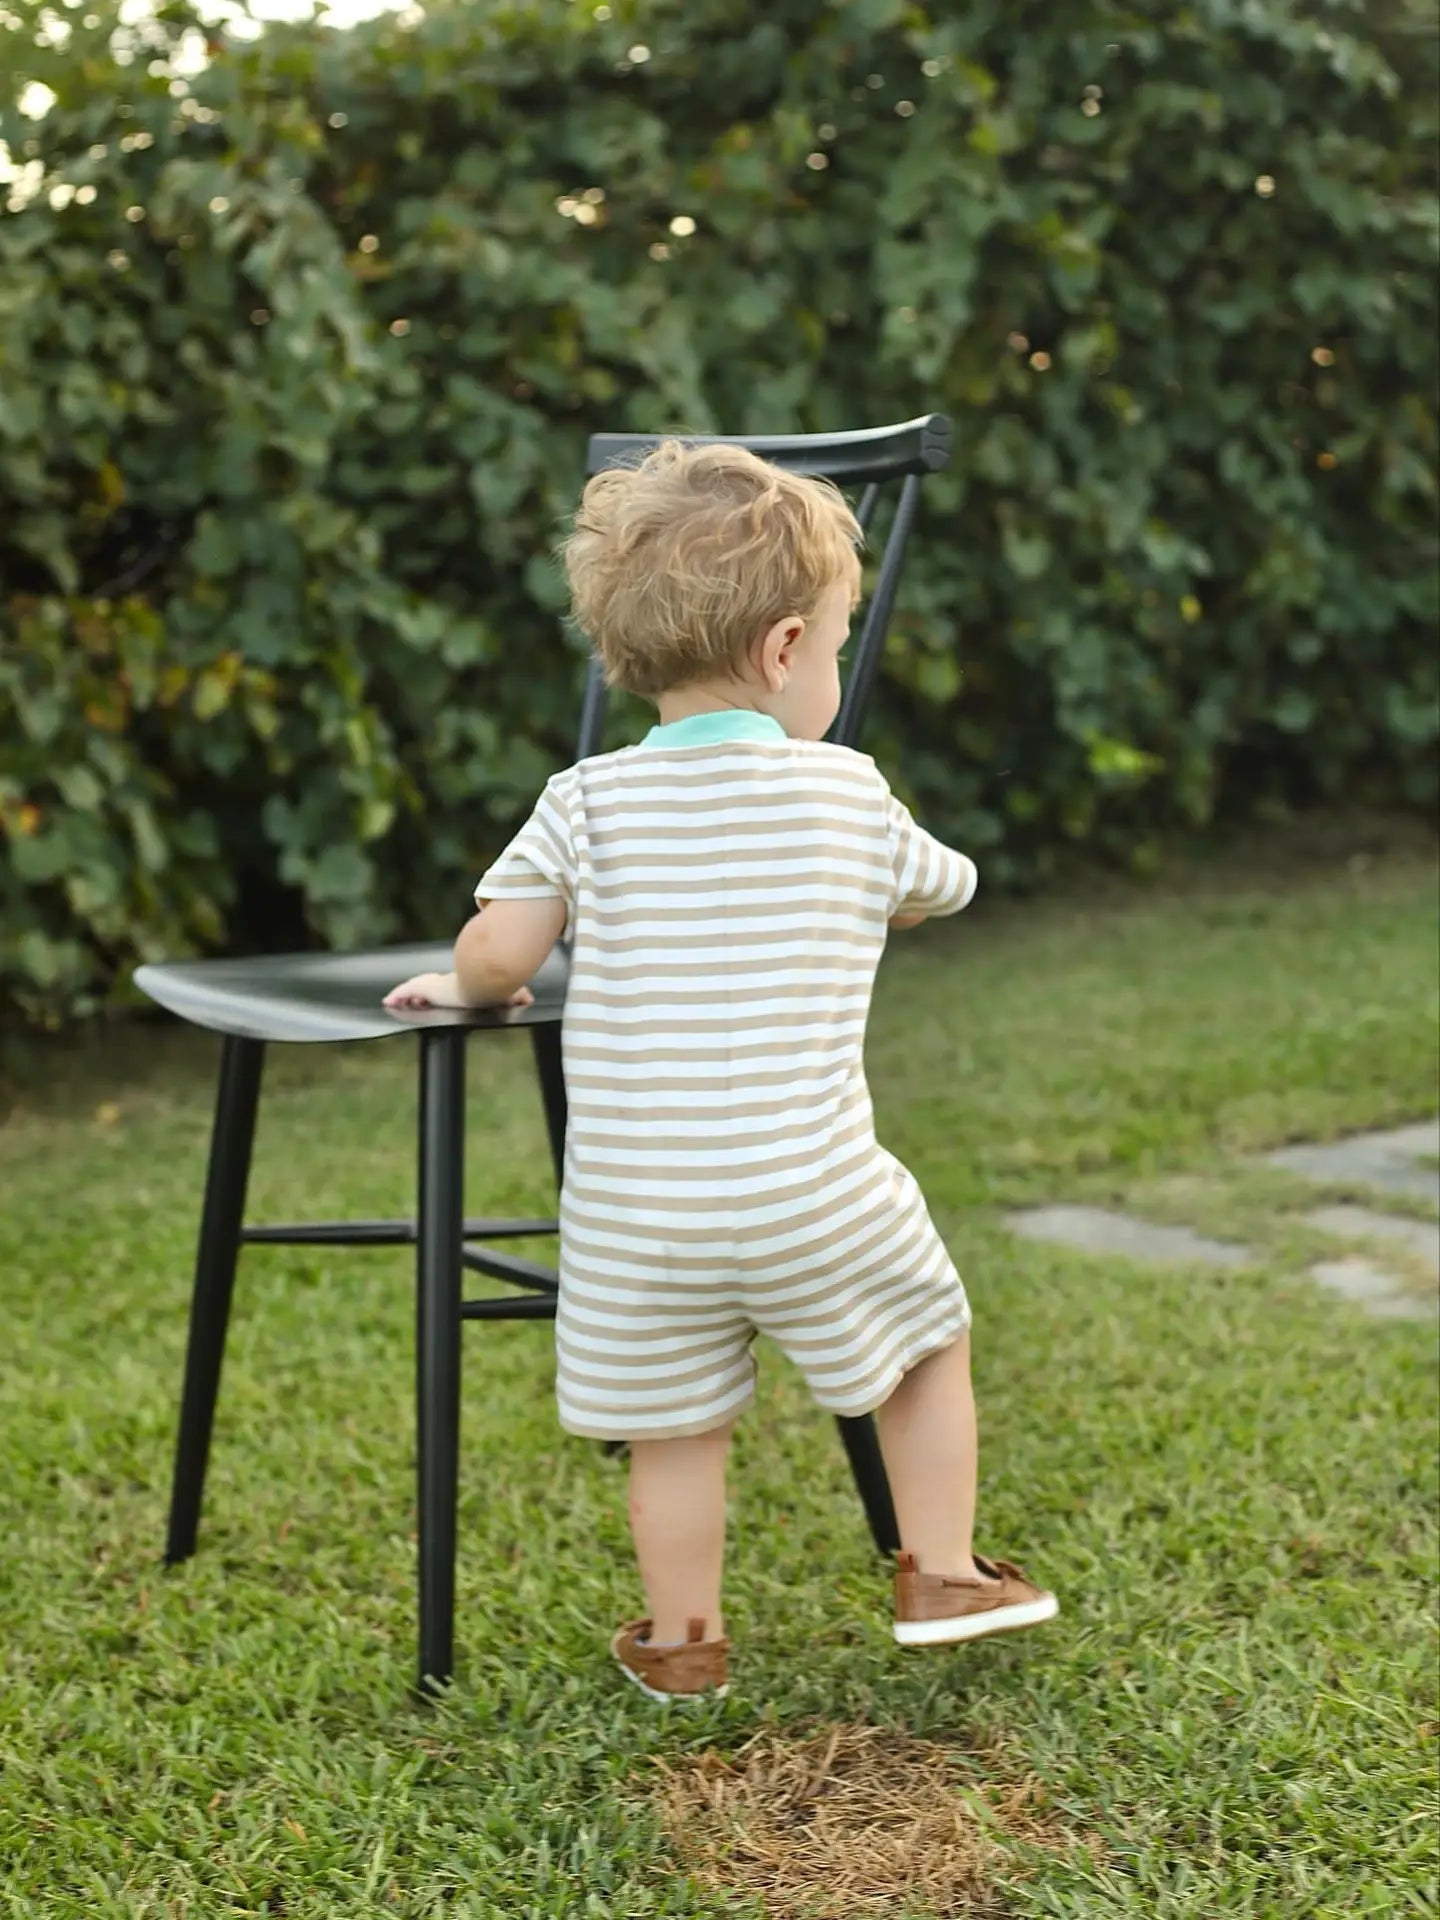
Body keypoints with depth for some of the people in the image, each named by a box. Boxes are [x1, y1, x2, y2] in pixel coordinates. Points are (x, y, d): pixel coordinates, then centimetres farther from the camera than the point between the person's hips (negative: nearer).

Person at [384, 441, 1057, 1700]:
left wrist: (462, 988, 15)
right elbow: (937, 890, 18)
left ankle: (682, 1640, 28)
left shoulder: (588, 803, -2)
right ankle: (943, 1576, 30)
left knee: (674, 1423, 15)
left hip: (636, 1207, 1)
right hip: (811, 1189, -1)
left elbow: (498, 954, -8)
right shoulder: (848, 794, 0)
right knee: (927, 1337, 22)